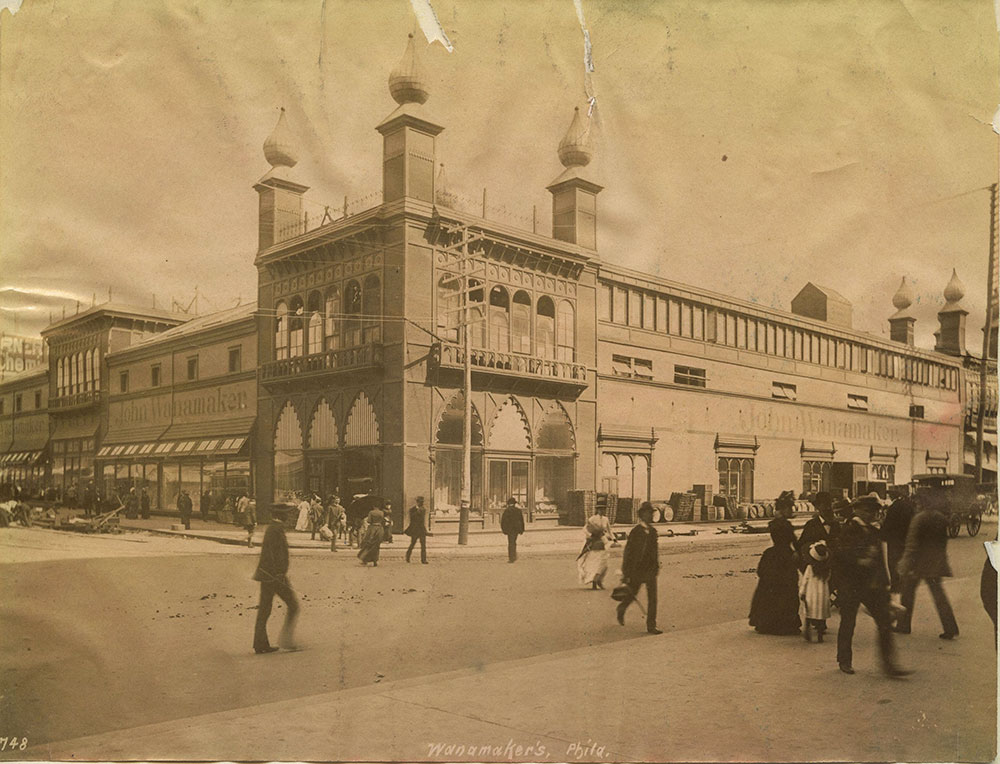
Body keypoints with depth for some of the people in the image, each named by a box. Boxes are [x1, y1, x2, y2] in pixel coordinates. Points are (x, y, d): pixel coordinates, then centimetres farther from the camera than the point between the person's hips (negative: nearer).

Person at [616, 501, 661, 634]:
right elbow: (627, 552, -11)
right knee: (632, 594, 11)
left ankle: (651, 626, 6)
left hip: (650, 570, 5)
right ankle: (621, 609, 39)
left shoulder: (653, 531, 6)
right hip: (637, 569, -5)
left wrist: (656, 566, 18)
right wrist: (625, 574, -11)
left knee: (652, 598, 0)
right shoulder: (635, 531, -11)